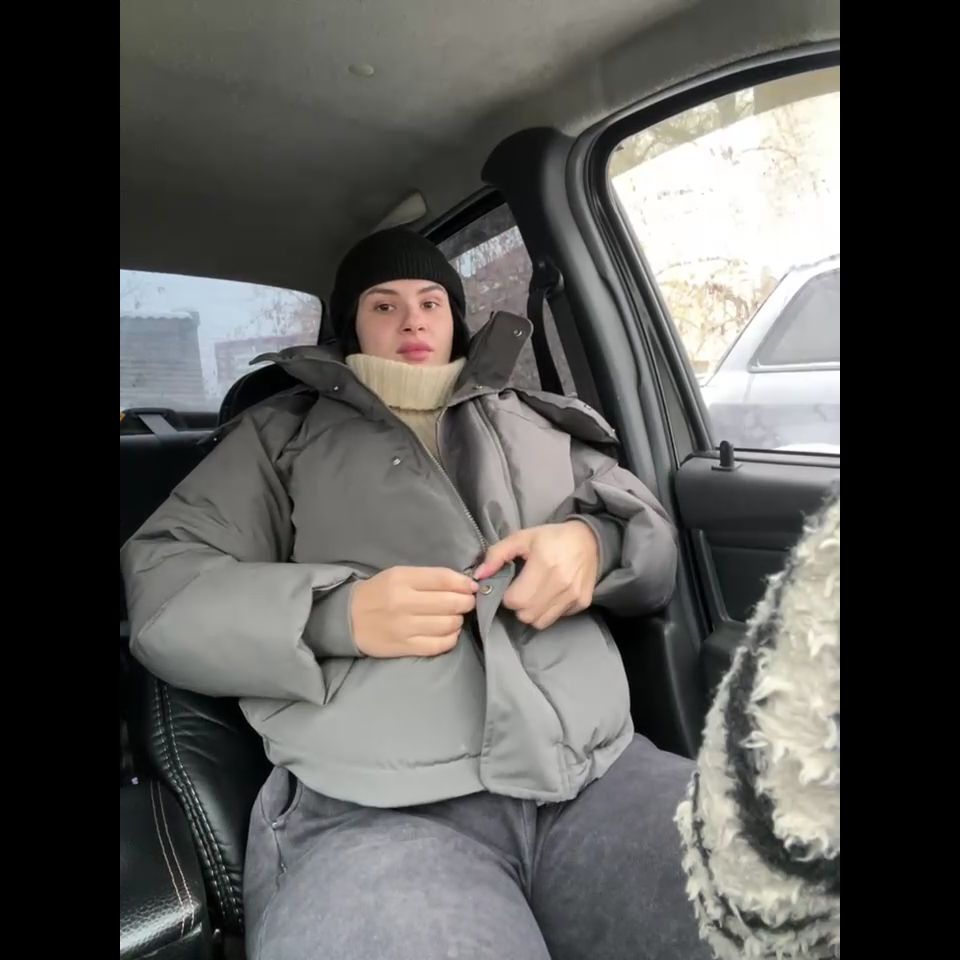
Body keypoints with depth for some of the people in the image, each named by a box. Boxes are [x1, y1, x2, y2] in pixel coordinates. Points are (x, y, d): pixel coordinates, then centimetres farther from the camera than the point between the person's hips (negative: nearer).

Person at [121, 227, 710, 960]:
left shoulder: (536, 422, 21)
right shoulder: (282, 433, 15)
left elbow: (656, 537, 19)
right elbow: (162, 590, 5)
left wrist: (595, 540, -7)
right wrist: (337, 613, -13)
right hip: (375, 809, -2)